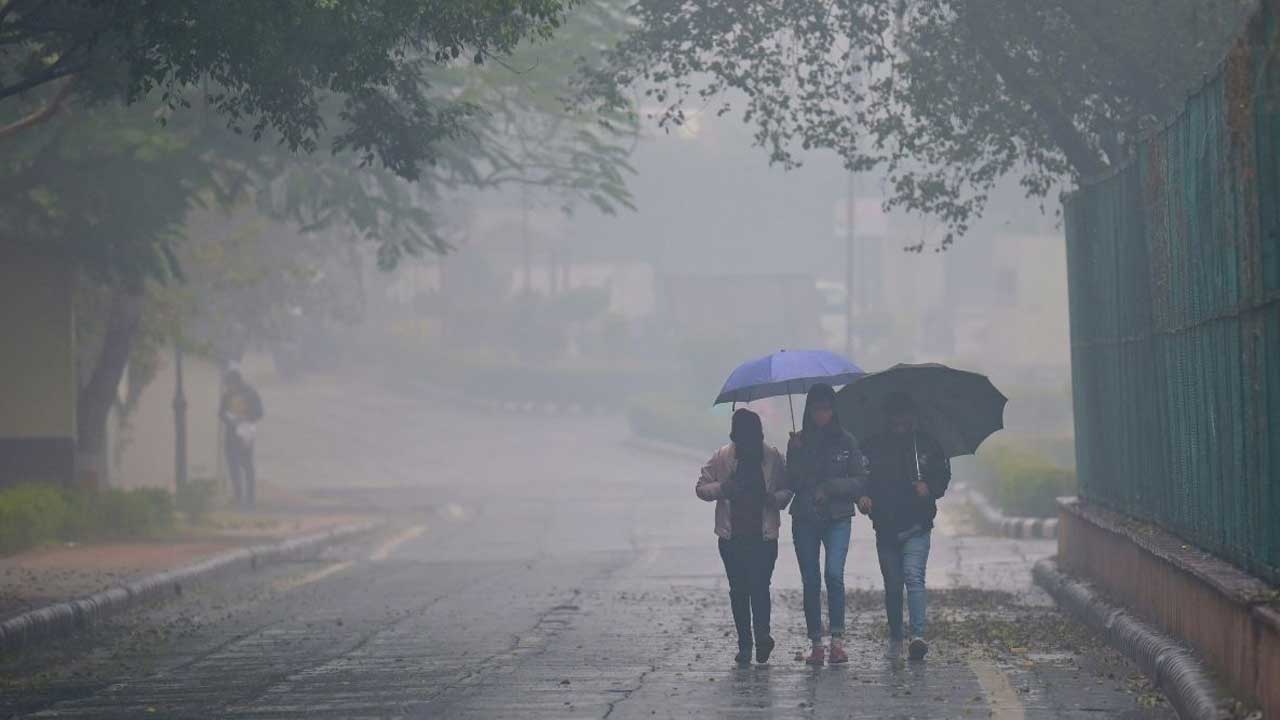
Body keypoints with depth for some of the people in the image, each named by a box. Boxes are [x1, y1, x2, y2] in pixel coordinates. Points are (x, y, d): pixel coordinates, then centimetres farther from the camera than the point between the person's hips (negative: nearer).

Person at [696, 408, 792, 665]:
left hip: (764, 535, -2)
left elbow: (787, 489, 11)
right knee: (738, 590, 5)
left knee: (759, 586, -16)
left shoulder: (773, 458, 2)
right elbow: (702, 488, 7)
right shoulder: (722, 458, 2)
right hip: (732, 536, 2)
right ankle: (744, 645, 11)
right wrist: (722, 488, -14)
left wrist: (775, 498, -12)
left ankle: (762, 634, -21)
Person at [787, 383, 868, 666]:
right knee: (810, 581, 0)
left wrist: (829, 487, -9)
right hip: (805, 519, 2)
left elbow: (860, 481, 4)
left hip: (837, 518, -2)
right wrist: (798, 452, -13)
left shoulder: (846, 441, 4)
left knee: (834, 574, -20)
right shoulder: (798, 441, 7)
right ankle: (816, 644, 6)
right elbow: (792, 482, 1)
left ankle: (837, 639, -16)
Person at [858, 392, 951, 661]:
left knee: (913, 576, -18)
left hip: (916, 527, -2)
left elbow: (943, 477, 11)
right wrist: (862, 495, -18)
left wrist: (928, 487, -11)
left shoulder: (927, 445, 5)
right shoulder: (873, 447, 5)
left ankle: (918, 635, -27)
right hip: (886, 527, 2)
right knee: (892, 585, 10)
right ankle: (895, 637, 22)